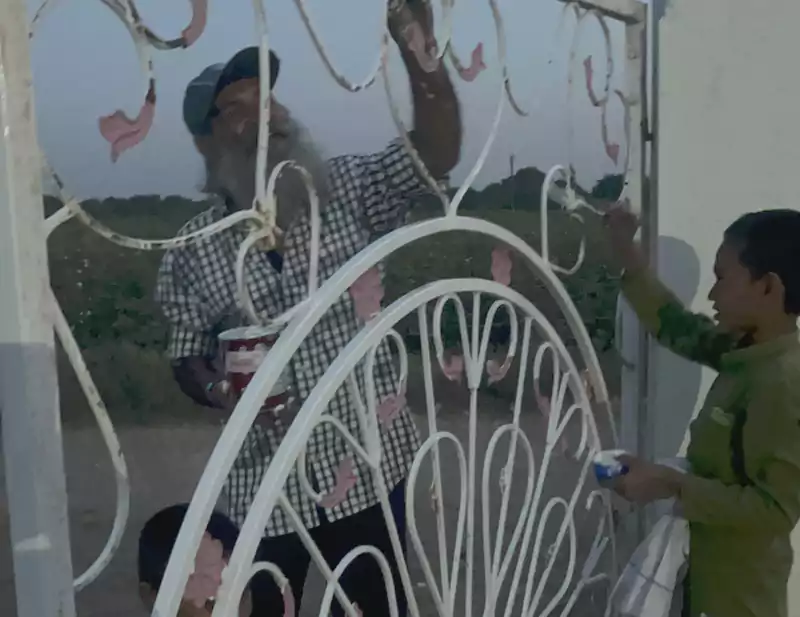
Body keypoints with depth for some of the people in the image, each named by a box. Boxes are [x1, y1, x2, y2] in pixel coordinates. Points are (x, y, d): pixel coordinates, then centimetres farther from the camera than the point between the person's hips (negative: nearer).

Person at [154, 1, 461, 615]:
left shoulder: (347, 191, -4)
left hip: (371, 468, 0)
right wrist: (219, 392, -17)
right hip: (266, 484, 1)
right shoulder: (195, 250, -3)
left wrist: (419, 51, -31)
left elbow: (437, 153, -17)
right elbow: (188, 358, 5)